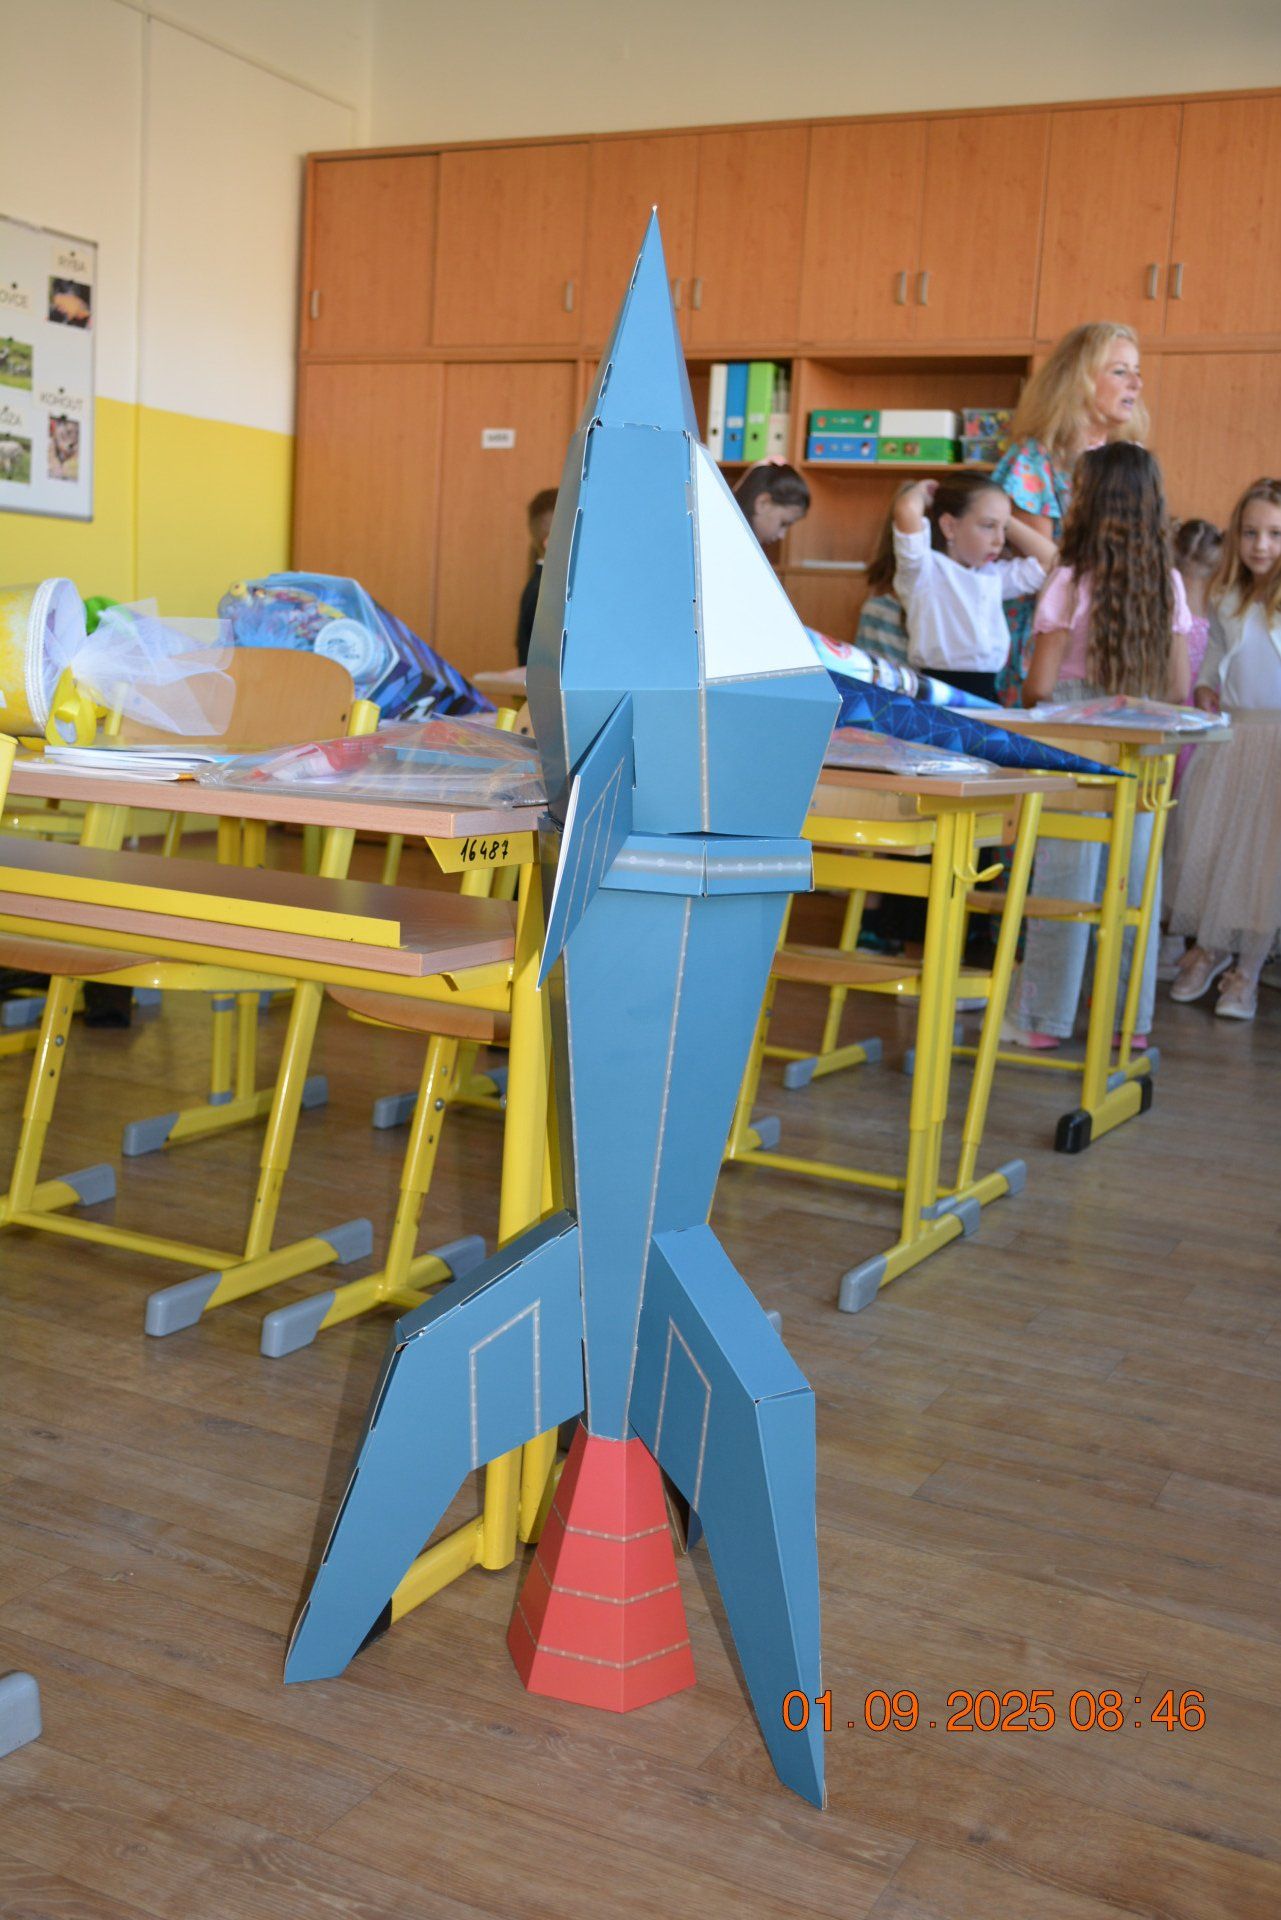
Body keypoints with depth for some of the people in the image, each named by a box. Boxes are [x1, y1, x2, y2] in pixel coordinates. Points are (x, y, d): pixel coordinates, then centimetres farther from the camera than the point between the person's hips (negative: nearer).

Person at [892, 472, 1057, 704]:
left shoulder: (994, 575, 20)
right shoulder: (926, 569, -2)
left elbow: (1048, 557, 29)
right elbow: (907, 510, -18)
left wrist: (1006, 523, 22)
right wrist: (923, 489, 5)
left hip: (988, 693, 7)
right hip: (939, 694, -6)